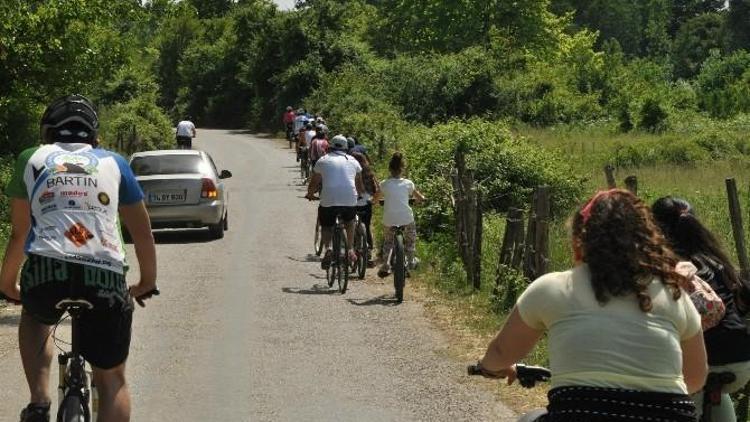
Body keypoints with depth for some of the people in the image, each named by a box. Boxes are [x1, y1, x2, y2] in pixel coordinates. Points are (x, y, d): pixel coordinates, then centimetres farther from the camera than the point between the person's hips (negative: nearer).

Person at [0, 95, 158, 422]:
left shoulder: (31, 159, 20)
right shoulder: (113, 162, 22)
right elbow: (142, 232, 24)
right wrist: (148, 282, 39)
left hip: (46, 272, 0)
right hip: (106, 276, 0)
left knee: (34, 318, 36)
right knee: (112, 380, 16)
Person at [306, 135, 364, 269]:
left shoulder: (323, 161, 12)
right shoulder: (353, 161, 18)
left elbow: (314, 183, 18)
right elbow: (359, 184, 29)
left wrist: (310, 194, 38)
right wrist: (361, 194, 49)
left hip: (328, 200, -2)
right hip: (350, 200, 2)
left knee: (326, 226, 17)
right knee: (349, 222, 30)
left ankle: (327, 248, -9)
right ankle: (350, 250, 20)